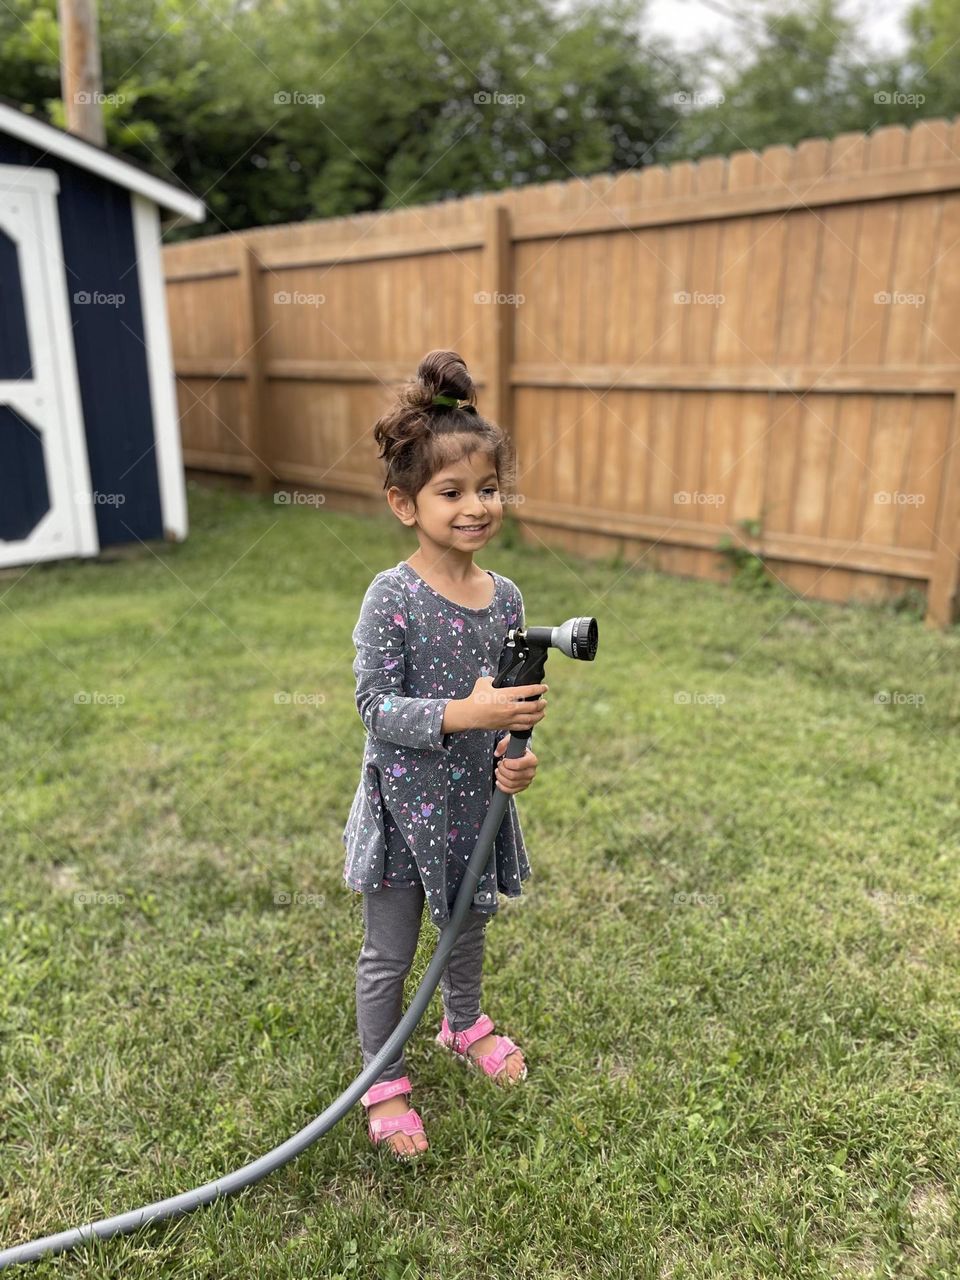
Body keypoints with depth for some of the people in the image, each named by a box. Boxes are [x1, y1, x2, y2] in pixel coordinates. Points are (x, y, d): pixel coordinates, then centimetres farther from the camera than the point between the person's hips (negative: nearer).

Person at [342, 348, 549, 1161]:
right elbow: (376, 707, -21)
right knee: (390, 953, 12)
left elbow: (513, 699, 6)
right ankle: (384, 1081, 36)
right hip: (405, 805, -5)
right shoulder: (392, 597, -19)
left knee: (470, 925, 27)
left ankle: (465, 1024, 55)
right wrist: (465, 714, -32)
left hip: (475, 803, 5)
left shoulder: (505, 597, -3)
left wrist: (516, 754, -13)